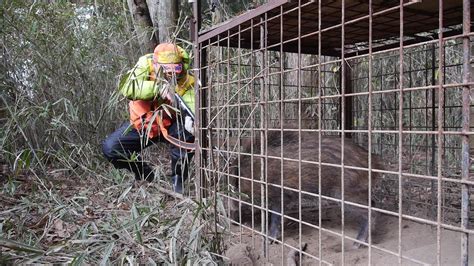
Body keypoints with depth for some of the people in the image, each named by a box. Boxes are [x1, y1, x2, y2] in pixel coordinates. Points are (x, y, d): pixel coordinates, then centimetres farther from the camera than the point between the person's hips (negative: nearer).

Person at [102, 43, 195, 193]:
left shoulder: (186, 81, -22)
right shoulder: (146, 65, -21)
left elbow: (192, 107, -32)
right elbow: (126, 87, -36)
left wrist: (191, 118, -57)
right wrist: (157, 88, -51)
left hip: (170, 126, -1)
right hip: (142, 123, 2)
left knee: (188, 131, -33)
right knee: (110, 148, -15)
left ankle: (178, 180, -11)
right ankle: (144, 174, 14)